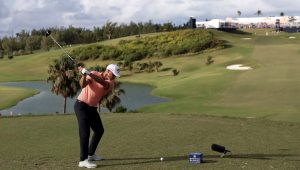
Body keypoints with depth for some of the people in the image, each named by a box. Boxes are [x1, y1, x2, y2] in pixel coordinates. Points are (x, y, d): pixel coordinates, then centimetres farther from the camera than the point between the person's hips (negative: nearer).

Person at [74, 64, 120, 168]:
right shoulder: (94, 74, -9)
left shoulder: (111, 83, -2)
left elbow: (103, 82, -25)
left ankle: (90, 154, 30)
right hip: (81, 105, -7)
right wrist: (84, 75, -41)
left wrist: (89, 73, -39)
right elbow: (83, 85, -22)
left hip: (92, 108, 7)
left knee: (99, 130, 15)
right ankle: (83, 160, -19)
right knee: (85, 132, -16)